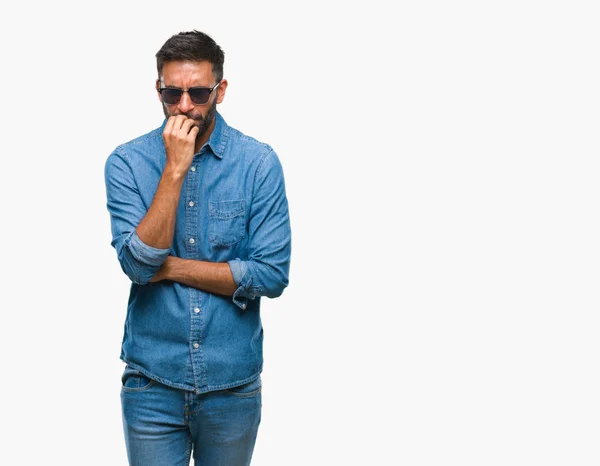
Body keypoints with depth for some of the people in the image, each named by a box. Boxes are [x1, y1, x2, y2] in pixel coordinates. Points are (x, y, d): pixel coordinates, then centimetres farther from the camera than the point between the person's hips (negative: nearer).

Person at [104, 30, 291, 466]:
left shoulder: (260, 162, -7)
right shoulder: (127, 162, -5)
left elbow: (272, 275, -13)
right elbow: (139, 263, -16)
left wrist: (169, 266, -13)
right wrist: (175, 169, -21)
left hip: (233, 379, 0)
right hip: (152, 380, 0)